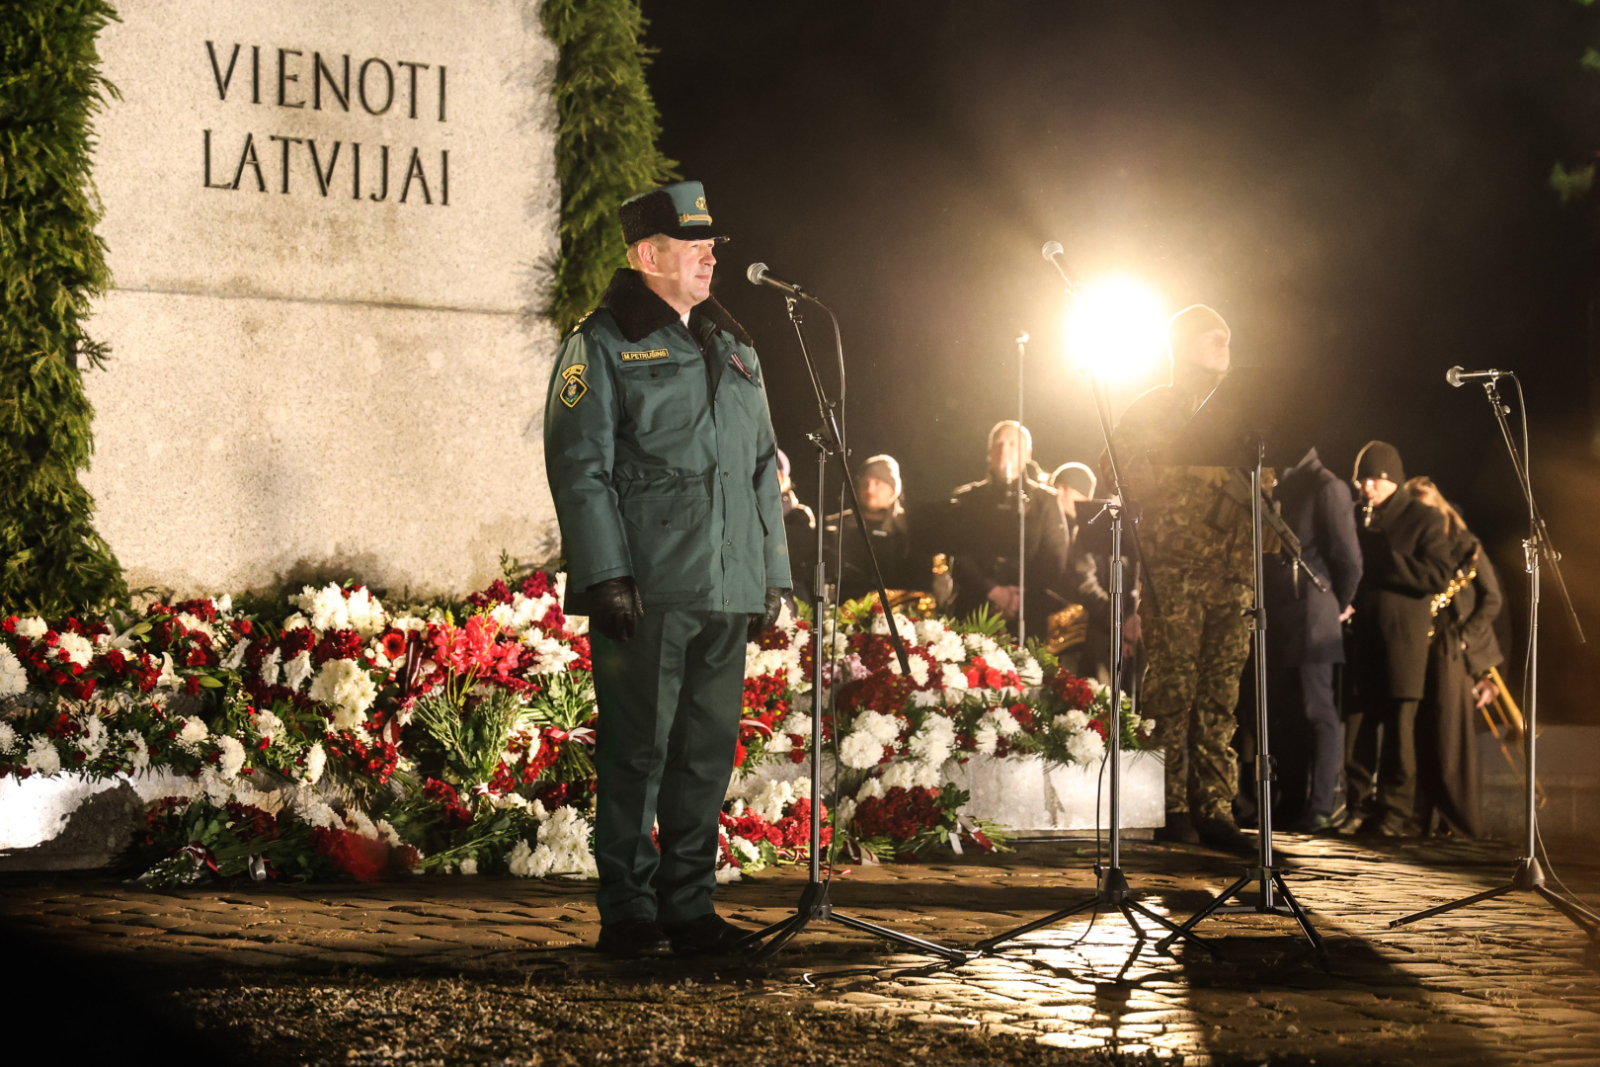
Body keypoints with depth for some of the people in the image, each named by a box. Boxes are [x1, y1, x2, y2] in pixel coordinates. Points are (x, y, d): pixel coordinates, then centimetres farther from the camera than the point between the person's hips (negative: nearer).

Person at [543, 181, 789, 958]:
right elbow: (580, 466, -8)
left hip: (727, 590, 6)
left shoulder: (734, 348, 20)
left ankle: (689, 906, 16)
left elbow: (762, 468, 22)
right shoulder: (604, 344, -1)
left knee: (709, 749, 8)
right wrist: (606, 574, -16)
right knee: (638, 748, -4)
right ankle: (628, 913, 3)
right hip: (645, 589, -6)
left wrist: (773, 573, 15)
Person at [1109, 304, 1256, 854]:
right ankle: (1169, 808, -4)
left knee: (1220, 692, 1)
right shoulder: (1150, 411, 5)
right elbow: (1118, 477, -5)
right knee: (1172, 685, -7)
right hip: (1172, 568, -5)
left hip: (1230, 570, 5)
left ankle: (1214, 809, 1)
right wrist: (1191, 472, -11)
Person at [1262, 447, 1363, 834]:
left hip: (1311, 621, -8)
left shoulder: (1327, 488, -8)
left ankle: (1320, 808, -6)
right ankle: (1290, 806, 14)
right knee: (1285, 715, 9)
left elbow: (1347, 556, -11)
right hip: (1278, 620, 8)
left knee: (1317, 712, -6)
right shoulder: (1280, 487, 16)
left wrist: (1339, 606, 0)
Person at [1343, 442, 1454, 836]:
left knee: (1399, 726, -4)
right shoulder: (1355, 519, 16)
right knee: (1358, 726, 1)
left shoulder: (1424, 520, 3)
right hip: (1360, 636, 4)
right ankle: (1360, 808, 6)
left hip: (1403, 637, -4)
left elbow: (1439, 575, -8)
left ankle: (1396, 812, -1)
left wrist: (1383, 561, -15)